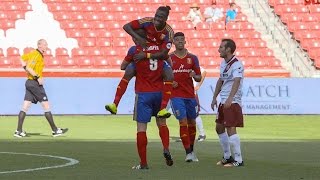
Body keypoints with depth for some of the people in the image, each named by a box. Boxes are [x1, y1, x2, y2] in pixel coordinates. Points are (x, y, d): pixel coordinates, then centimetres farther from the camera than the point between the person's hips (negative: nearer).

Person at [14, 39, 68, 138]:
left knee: (25, 107, 6)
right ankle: (55, 130, 0)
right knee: (46, 105, -4)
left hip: (29, 82, 10)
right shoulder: (37, 55, -15)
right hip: (35, 83, -10)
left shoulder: (33, 53, 13)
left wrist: (25, 67, 19)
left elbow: (22, 58, 28)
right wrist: (38, 77, -22)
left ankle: (19, 131, 4)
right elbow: (29, 68, -25)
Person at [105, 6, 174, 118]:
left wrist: (146, 55, -38)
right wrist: (138, 38, -35)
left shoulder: (168, 32, -25)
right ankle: (115, 105, -14)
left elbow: (163, 54, -30)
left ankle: (163, 109, -28)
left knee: (169, 76, -25)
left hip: (158, 57, -1)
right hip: (142, 54, 1)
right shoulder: (148, 22, -23)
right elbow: (126, 26, -24)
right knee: (128, 73, -16)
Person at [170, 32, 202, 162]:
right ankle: (188, 153, -11)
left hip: (190, 95, 3)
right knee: (183, 122, -12)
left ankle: (192, 150, 25)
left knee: (192, 123, 9)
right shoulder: (169, 58, 2)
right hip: (176, 96, -3)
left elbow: (199, 78, 9)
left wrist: (194, 75, -13)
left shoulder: (192, 58, 6)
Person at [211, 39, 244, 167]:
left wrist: (230, 99, -44)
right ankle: (227, 157, 29)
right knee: (219, 128, 17)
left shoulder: (236, 64, -17)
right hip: (223, 102, 10)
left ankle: (238, 160, -11)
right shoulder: (223, 63, 11)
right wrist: (214, 98, 23)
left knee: (230, 129, -15)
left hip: (232, 102, -10)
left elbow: (237, 82, -32)